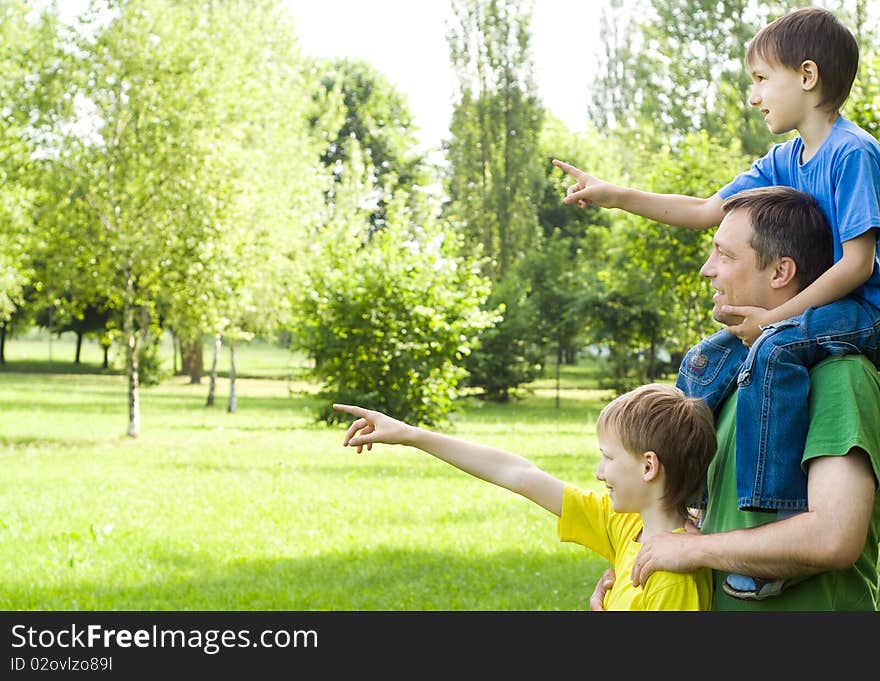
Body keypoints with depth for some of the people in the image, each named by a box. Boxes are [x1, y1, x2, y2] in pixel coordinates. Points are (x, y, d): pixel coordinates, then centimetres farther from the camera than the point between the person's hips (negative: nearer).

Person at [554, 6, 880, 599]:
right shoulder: (784, 161, 12)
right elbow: (708, 211, 18)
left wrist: (776, 317, -23)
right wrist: (614, 196, 13)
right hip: (801, 311, 10)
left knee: (772, 350, -36)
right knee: (704, 364, 8)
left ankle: (780, 527, -37)